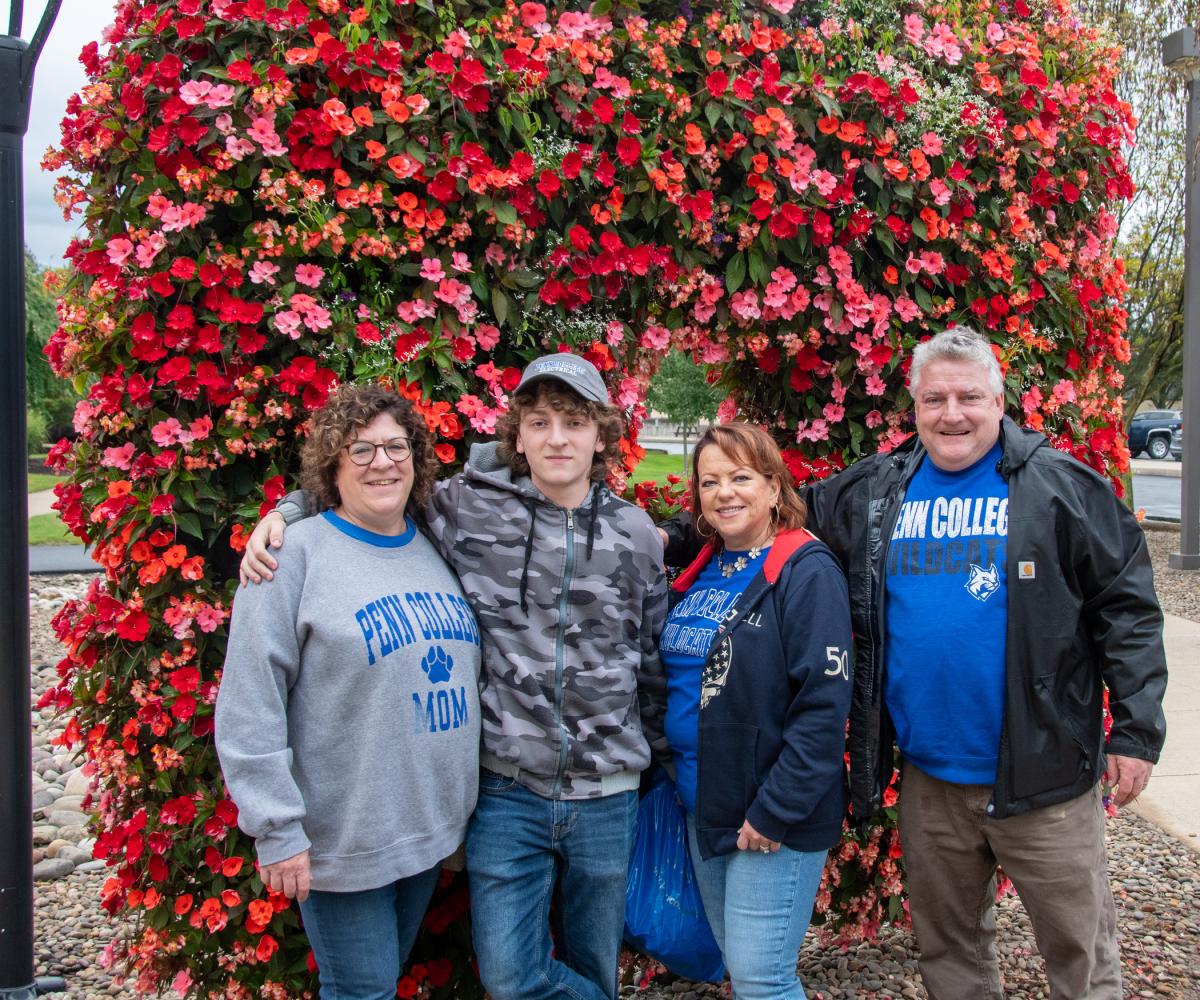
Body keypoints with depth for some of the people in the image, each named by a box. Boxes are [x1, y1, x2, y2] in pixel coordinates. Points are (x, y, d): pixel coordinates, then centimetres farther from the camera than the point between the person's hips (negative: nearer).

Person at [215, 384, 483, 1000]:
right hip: (343, 838, -6)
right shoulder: (296, 553, -12)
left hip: (433, 828, 6)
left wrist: (466, 803, 15)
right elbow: (249, 707, -15)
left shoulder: (437, 550, 7)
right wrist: (277, 828, -17)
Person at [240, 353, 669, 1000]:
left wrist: (672, 758, 17)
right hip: (506, 791, -1)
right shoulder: (467, 509, -5)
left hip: (605, 795, 2)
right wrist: (284, 513, -8)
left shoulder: (634, 533, 2)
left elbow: (652, 661, 11)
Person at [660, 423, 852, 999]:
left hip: (774, 820, -7)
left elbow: (823, 707, -19)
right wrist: (674, 775, 9)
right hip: (702, 809, 8)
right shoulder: (699, 573, 9)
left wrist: (775, 810, -20)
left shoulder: (806, 573, -14)